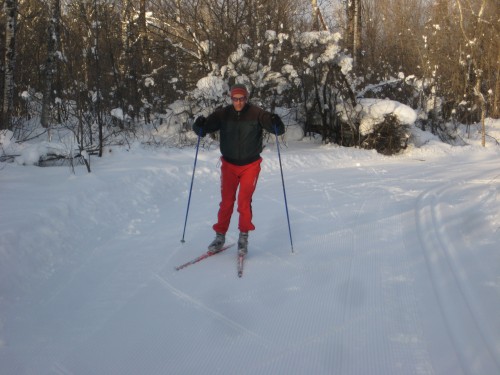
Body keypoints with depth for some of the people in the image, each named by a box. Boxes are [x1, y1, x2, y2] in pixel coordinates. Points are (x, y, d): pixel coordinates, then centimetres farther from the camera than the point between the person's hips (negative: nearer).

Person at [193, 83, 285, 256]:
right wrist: (200, 126, -34)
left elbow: (278, 129, -17)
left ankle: (244, 237, 8)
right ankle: (220, 237, 18)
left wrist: (276, 125, -40)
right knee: (226, 202, 6)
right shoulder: (223, 114, -7)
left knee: (244, 201, -7)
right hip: (229, 164, 2)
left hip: (250, 165, -2)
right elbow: (207, 126, -11)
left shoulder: (256, 114, -12)